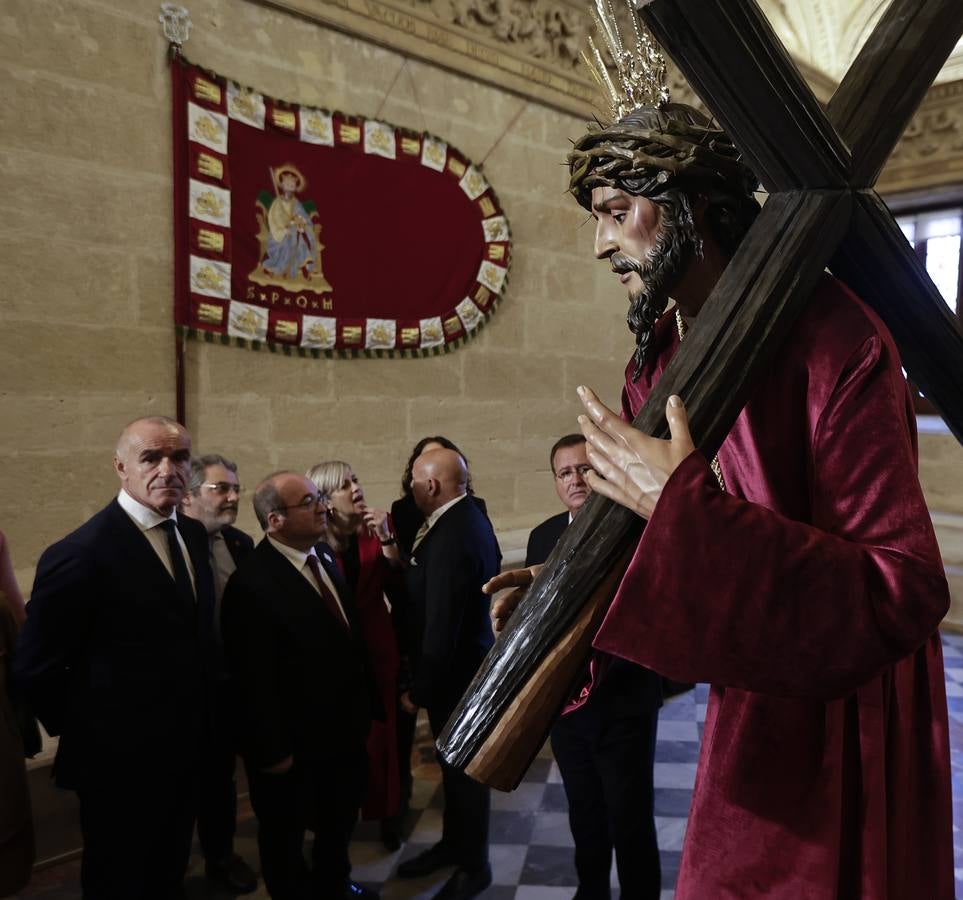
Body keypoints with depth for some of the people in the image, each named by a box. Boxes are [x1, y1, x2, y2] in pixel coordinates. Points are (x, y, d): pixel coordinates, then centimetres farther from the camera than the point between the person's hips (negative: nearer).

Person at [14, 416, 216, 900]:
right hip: (121, 763, -6)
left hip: (185, 750, 7)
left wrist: (200, 720, 8)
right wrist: (87, 733, -7)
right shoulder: (80, 553, -23)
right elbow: (35, 669, -17)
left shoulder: (194, 534, 0)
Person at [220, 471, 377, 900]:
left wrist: (360, 702, 8)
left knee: (340, 820, 29)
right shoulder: (252, 583, -27)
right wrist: (272, 751, -19)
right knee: (286, 835, 20)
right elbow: (254, 680, -24)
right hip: (293, 742, -8)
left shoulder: (324, 556, 0)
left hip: (341, 727, 8)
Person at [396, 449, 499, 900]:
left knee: (465, 768, 11)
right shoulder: (468, 516, 1)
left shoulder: (452, 537, -31)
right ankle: (454, 845, 45)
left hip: (455, 672, -9)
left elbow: (442, 629, -28)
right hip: (464, 663, 9)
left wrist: (419, 690, -16)